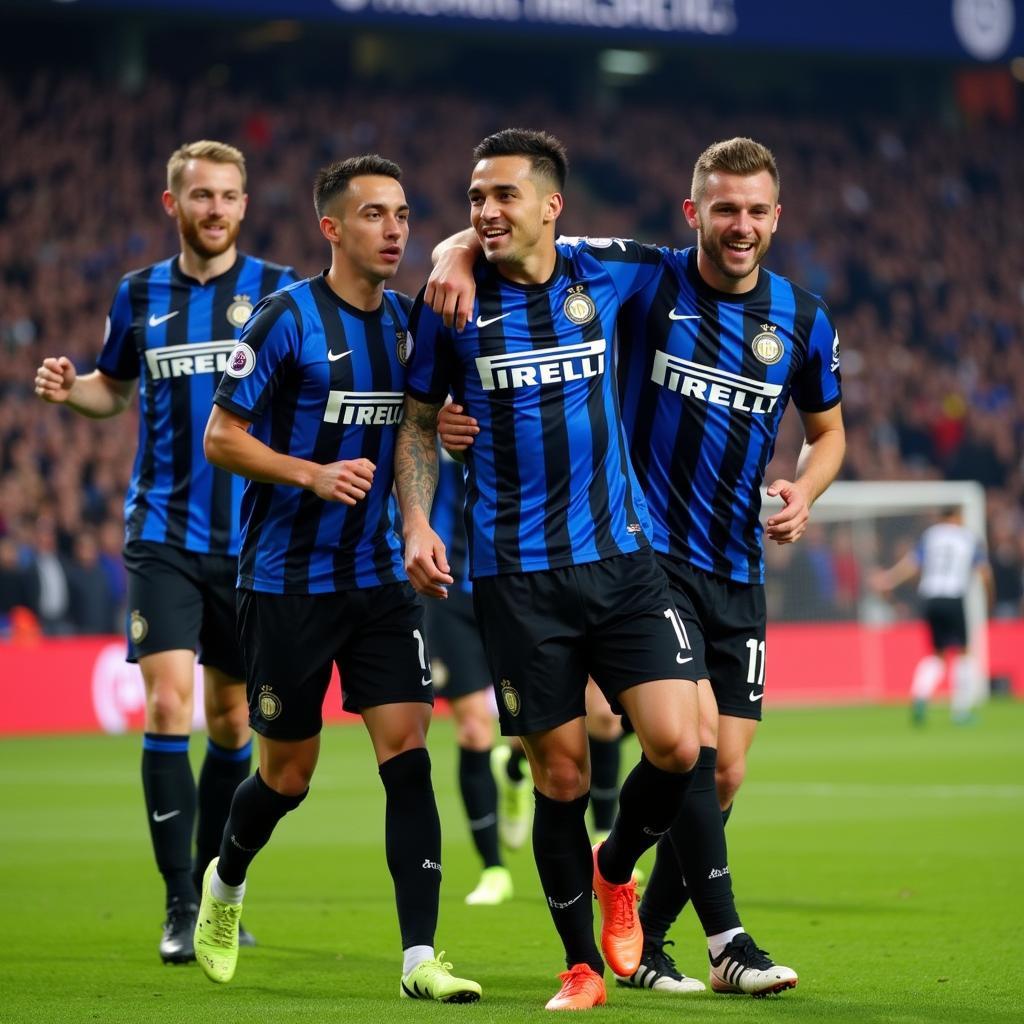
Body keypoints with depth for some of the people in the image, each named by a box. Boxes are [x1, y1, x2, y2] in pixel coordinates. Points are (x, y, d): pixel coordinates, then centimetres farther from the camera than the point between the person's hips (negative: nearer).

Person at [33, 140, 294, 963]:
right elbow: (114, 388, 21)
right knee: (168, 708, -12)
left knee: (232, 721, 9)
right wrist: (68, 388, -1)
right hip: (164, 533, 0)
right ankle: (181, 907, -6)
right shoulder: (139, 296, 6)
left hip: (251, 539, 0)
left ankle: (216, 888, 25)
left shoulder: (279, 290, 0)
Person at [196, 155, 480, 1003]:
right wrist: (312, 474, -24)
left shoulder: (404, 320, 7)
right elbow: (221, 437, -10)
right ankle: (224, 884, 37)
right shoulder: (288, 319, -11)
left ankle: (420, 958, -10)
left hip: (378, 575, 5)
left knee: (408, 751, -9)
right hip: (287, 579, -5)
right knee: (289, 772, 5)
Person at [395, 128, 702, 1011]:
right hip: (517, 574, -1)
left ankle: (615, 868, 21)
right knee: (561, 773, 0)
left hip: (620, 555, 1)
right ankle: (583, 964, 17)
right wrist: (417, 524, -3)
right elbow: (420, 418, 9)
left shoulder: (605, 273, 2)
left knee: (676, 746, -11)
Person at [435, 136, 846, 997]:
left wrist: (804, 491, -1)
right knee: (694, 734, -20)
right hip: (645, 548, -4)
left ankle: (642, 940, 21)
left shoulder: (804, 320, 4)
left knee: (723, 773, 3)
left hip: (737, 569, 5)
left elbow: (827, 430, 20)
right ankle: (727, 941, -13)